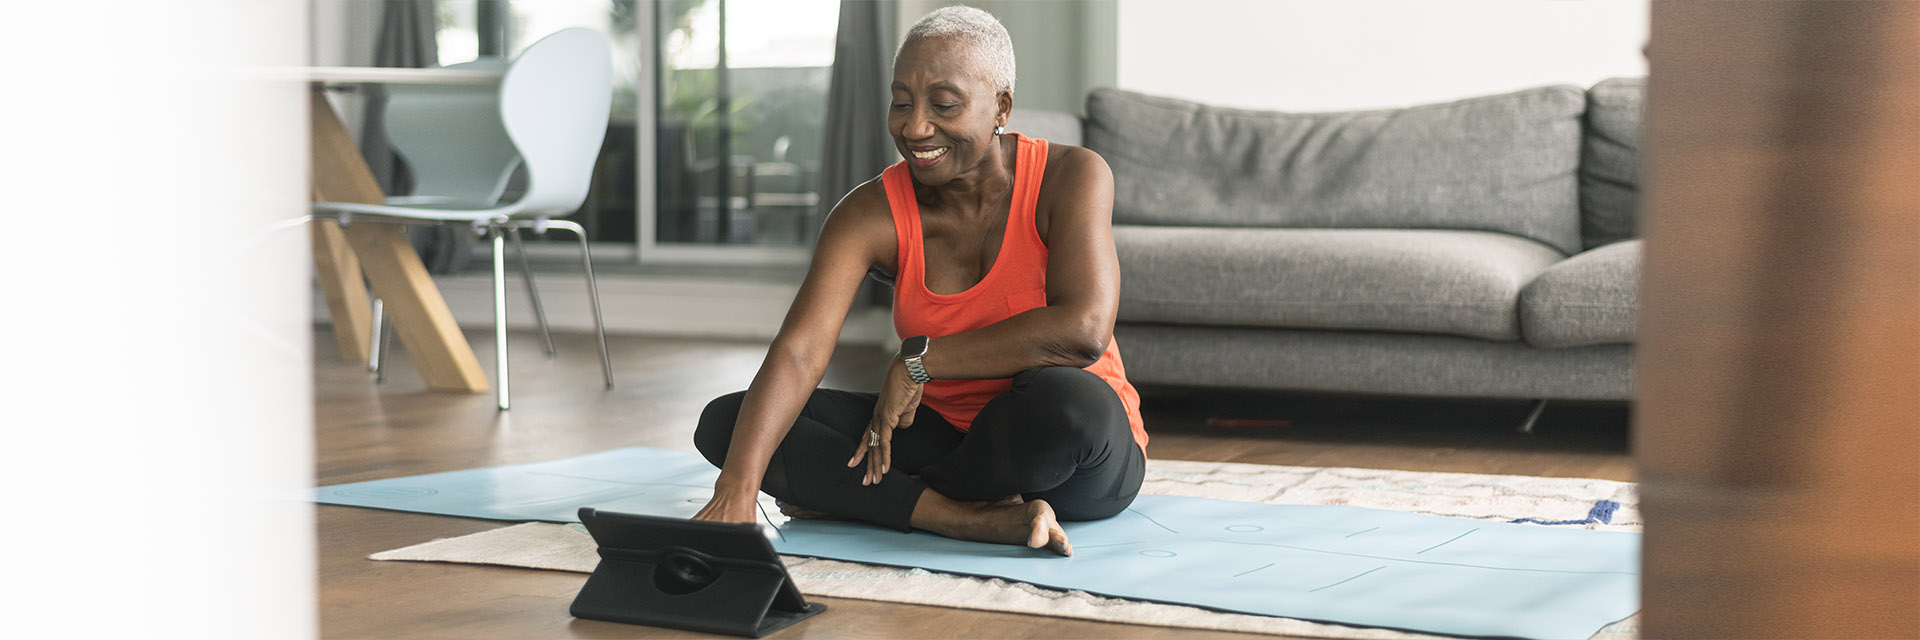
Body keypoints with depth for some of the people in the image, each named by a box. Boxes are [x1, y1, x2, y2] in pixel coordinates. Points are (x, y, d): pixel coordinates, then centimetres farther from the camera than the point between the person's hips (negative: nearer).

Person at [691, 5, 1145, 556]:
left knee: (1064, 397, -41)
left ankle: (852, 497, -14)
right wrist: (736, 491, -39)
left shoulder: (1071, 177, -13)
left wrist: (918, 359, -23)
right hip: (947, 435, 4)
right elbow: (797, 353, -23)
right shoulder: (871, 215, -8)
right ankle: (979, 520, -26)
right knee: (724, 423, -13)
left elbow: (1083, 330, -29)